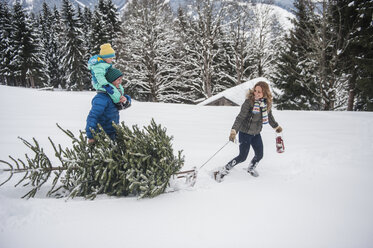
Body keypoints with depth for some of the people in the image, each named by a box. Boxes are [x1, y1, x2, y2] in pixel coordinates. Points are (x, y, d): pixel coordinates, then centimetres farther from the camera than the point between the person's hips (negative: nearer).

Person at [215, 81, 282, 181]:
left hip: (256, 133, 6)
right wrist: (234, 130, -36)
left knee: (259, 155, 15)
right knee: (242, 157, -7)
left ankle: (251, 168, 46)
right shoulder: (249, 102, -21)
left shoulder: (267, 103, -3)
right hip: (245, 133, -6)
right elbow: (240, 117, -23)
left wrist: (276, 126, 29)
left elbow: (269, 116, 16)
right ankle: (222, 172, 6)